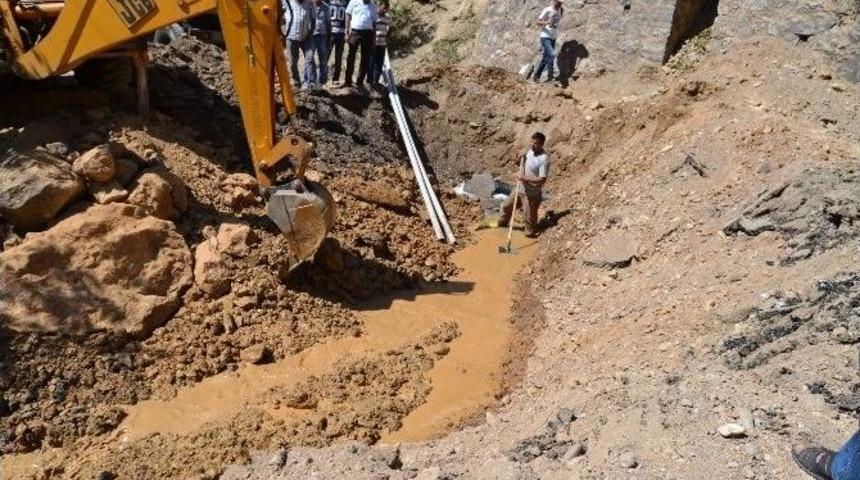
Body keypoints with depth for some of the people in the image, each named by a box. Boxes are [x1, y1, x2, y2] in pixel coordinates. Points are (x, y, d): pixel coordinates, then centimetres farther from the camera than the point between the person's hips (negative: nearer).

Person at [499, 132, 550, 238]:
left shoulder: (544, 159, -25)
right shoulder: (531, 151, 2)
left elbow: (542, 180, -29)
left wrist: (524, 178, -30)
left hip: (532, 194, -9)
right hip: (521, 189, 9)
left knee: (530, 217, 5)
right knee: (506, 206, 24)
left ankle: (530, 235, 26)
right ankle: (502, 224, 49)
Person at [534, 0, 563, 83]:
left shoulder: (561, 10, 8)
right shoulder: (547, 10, -11)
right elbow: (538, 22, -12)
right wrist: (545, 23, -27)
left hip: (553, 38, 7)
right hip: (545, 37, -7)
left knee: (545, 58, 10)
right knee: (551, 55, -22)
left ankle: (537, 76, 20)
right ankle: (550, 76, -18)